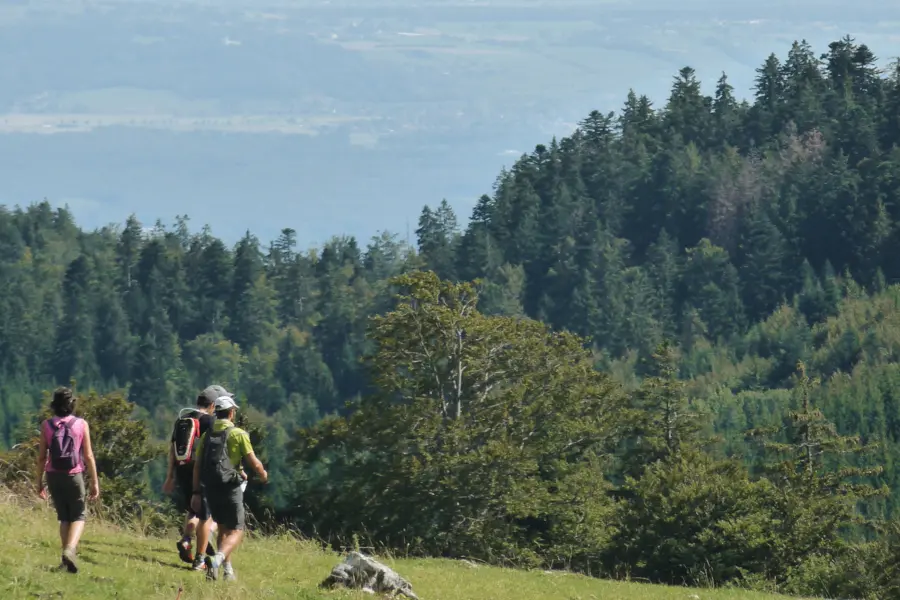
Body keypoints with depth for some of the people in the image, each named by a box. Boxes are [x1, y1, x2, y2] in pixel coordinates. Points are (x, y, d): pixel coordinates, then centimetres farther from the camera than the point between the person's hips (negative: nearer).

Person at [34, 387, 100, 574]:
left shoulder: (47, 426, -1)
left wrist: (39, 481, 9)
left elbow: (42, 456, 0)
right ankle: (70, 549, -18)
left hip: (54, 475, 2)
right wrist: (95, 482, 1)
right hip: (74, 475, -2)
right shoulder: (81, 425, -4)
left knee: (64, 517, 16)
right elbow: (88, 455, -5)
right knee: (78, 516, 8)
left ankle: (67, 559, 10)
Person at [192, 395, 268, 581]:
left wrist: (196, 492, 9)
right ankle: (217, 559, -27)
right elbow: (254, 462, -6)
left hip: (210, 489, 5)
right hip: (230, 488, -5)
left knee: (223, 529, 20)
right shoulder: (238, 434, -7)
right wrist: (263, 474, 16)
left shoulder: (207, 435, 8)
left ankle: (228, 569, 21)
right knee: (236, 531, -2)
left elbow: (197, 465, 6)